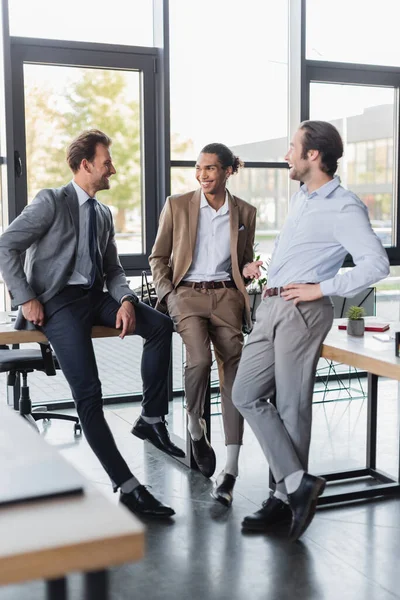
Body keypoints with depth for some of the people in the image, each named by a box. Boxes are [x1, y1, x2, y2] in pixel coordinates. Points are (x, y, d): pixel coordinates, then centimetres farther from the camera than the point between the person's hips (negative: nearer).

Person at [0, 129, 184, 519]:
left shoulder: (103, 214, 18)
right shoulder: (51, 202, -3)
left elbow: (113, 269, 16)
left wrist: (126, 301, -5)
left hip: (94, 297, 7)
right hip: (58, 301, -7)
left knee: (160, 324, -15)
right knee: (88, 392, -19)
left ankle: (152, 418, -3)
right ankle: (126, 486, -16)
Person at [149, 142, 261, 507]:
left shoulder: (245, 212, 12)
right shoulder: (177, 206, 6)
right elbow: (158, 257, 10)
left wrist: (249, 269, -1)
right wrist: (167, 294, -4)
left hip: (226, 294, 2)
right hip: (188, 293, -1)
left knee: (233, 367, -14)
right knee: (200, 358, -28)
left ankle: (231, 470, -13)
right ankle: (195, 426, 3)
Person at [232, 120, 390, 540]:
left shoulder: (344, 208, -12)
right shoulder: (300, 198, 16)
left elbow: (376, 264, -22)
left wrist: (322, 289, -18)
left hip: (302, 312, -9)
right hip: (271, 307, 9)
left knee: (292, 405, -1)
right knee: (246, 395, 5)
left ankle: (287, 496, 13)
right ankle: (296, 482, 11)